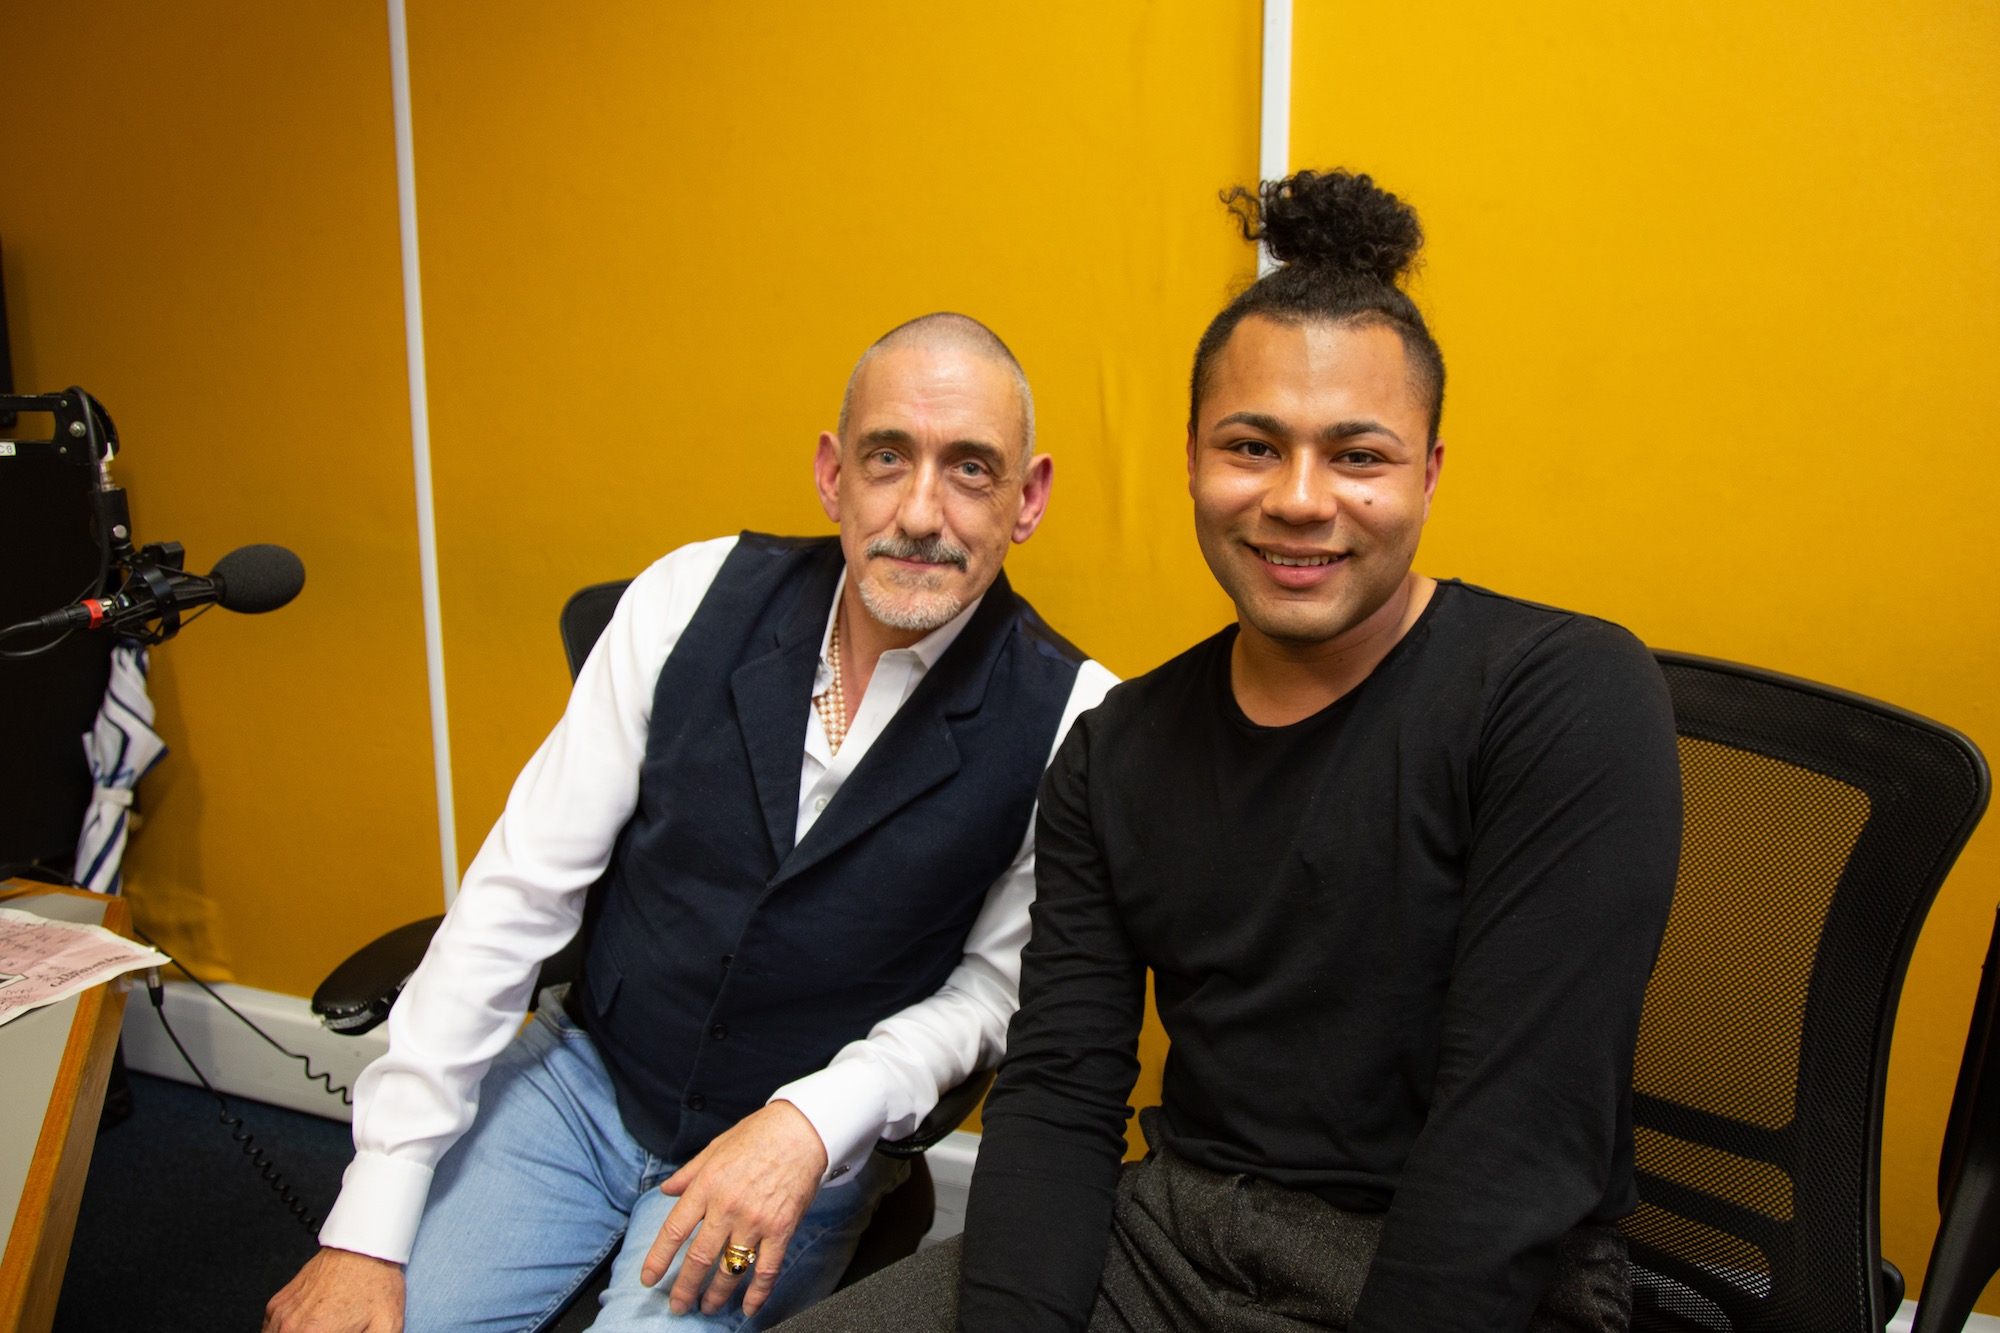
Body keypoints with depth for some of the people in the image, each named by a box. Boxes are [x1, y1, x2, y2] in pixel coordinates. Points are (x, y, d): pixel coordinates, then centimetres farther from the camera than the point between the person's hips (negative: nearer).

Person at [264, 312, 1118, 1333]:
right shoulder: (694, 597, -11)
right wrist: (368, 1224, -10)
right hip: (585, 1074, 2)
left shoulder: (1066, 717, -16)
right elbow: (518, 890, -9)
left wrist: (810, 1126, -18)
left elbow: (999, 981, -3)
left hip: (800, 1154, -1)